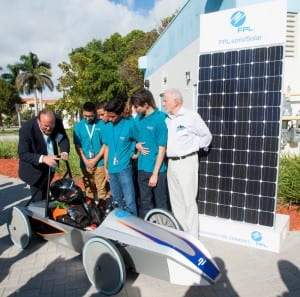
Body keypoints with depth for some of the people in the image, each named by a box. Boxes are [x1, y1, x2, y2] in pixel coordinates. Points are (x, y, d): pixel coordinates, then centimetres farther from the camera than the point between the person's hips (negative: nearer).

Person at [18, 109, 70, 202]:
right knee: (39, 199, 1)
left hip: (50, 167, 5)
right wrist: (42, 158, -45)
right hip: (35, 170, -5)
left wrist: (65, 151, -29)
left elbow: (63, 138, -7)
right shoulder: (26, 129, -29)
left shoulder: (57, 121, -18)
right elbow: (23, 154, -30)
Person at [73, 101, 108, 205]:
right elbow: (77, 145, 1)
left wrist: (95, 159, -9)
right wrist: (85, 160, -8)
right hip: (85, 163, 3)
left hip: (99, 162, -2)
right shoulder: (78, 126, 0)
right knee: (88, 189, 15)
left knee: (101, 188, 4)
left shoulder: (101, 125, -7)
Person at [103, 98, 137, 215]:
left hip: (124, 169, -5)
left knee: (129, 201, -2)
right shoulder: (108, 127, 5)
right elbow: (107, 147, 11)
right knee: (117, 200, 18)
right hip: (112, 169, 6)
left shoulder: (130, 124, -11)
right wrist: (106, 168, 11)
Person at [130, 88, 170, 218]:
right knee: (145, 203, 19)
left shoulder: (160, 118, -13)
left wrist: (155, 173, -14)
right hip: (142, 168, 6)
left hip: (157, 169, -6)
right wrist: (137, 145, -4)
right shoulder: (138, 118, 6)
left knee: (161, 204, 7)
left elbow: (162, 148, -13)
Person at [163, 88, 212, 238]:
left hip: (186, 162, -6)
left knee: (189, 201, -2)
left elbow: (207, 136, 2)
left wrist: (194, 147, 7)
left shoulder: (191, 115, -5)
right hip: (171, 163, 7)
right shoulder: (167, 120, 12)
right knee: (175, 201, 13)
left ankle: (192, 237, 9)